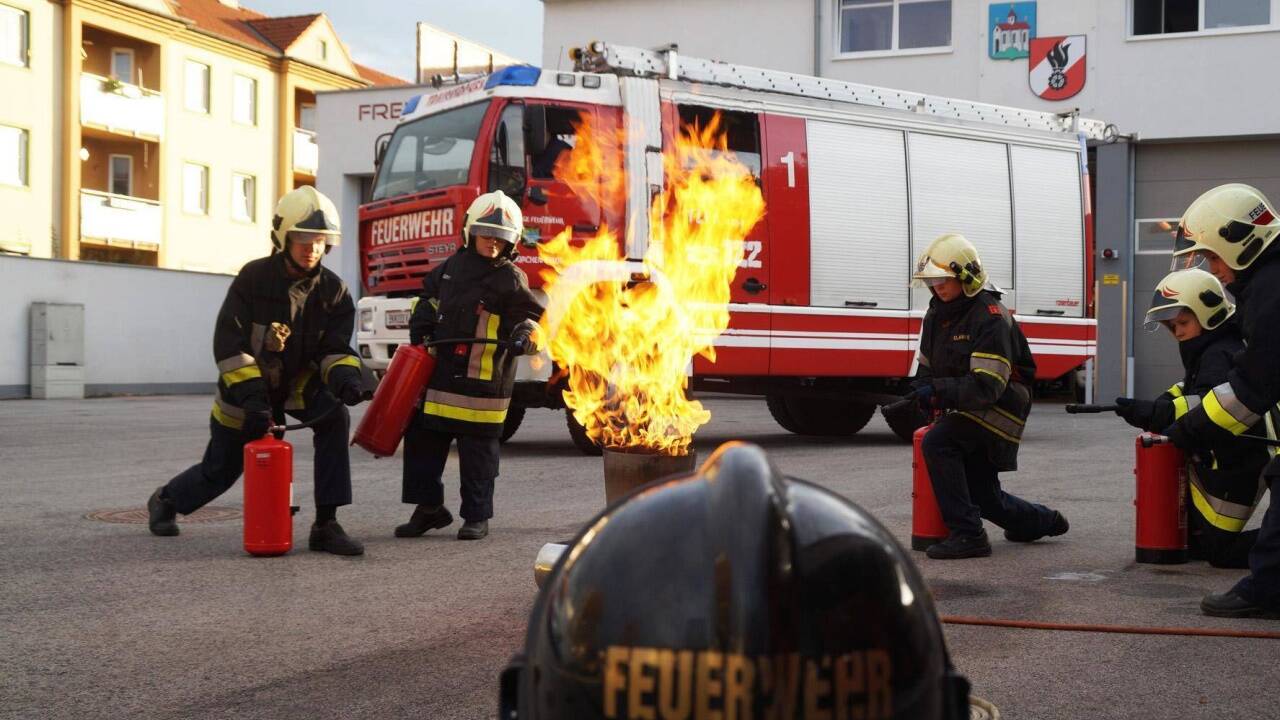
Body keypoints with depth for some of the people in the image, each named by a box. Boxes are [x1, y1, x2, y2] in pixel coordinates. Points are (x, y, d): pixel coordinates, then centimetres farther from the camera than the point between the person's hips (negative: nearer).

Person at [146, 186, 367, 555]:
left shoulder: (333, 291, -11)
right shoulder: (254, 279, -20)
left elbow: (334, 349, -12)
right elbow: (229, 345, -22)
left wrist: (345, 377, -35)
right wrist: (251, 397, -31)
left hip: (299, 382, 2)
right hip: (244, 385, -2)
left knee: (335, 418, -28)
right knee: (221, 470, 9)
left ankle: (326, 525, -24)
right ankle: (165, 501, 44)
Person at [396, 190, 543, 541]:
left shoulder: (510, 279, -5)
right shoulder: (452, 266, 11)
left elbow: (533, 316, -7)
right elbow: (430, 295, 27)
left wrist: (525, 335, -27)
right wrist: (421, 322, 12)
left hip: (483, 380, -5)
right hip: (440, 373, 6)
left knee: (478, 449, 1)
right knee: (422, 440, 9)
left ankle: (477, 516, 13)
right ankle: (429, 507, 22)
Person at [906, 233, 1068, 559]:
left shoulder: (990, 318, -21)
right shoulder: (937, 315, 5)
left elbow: (986, 386, -28)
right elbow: (927, 367, 14)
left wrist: (938, 391, -34)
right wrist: (923, 389, -9)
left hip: (997, 410, -9)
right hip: (963, 412, 9)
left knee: (936, 443, -30)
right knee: (985, 498, 15)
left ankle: (967, 534, -28)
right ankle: (1044, 521, 44)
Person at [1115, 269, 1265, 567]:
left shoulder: (1220, 355, -20)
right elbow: (1190, 388, 18)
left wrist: (1151, 413, -40)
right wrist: (1165, 401, -6)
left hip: (1233, 470, -11)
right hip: (1215, 463, 11)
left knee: (1218, 549, -8)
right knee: (1197, 543, 15)